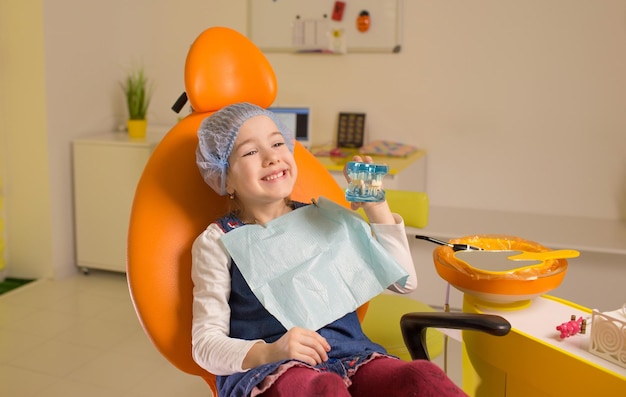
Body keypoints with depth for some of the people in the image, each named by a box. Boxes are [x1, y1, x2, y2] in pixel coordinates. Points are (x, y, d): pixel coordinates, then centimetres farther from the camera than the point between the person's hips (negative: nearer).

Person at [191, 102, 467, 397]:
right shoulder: (218, 241, 6)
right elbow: (206, 343, 0)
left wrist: (376, 208, 6)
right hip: (264, 371, -3)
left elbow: (404, 281, 16)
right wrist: (270, 352, -19)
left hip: (349, 357, 4)